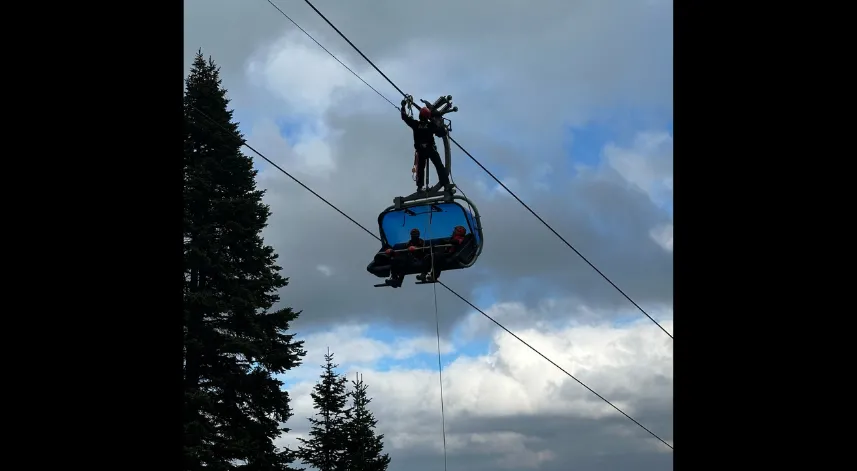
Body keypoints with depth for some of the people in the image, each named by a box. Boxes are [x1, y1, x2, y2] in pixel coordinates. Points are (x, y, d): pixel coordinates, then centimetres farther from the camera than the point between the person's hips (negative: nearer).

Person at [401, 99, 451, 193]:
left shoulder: (416, 124, -4)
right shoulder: (432, 125, -8)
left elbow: (405, 117, 5)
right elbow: (441, 133, -10)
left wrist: (403, 106, 17)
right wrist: (444, 129, 11)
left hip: (420, 150, 2)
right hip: (431, 149, -2)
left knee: (420, 168, 15)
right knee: (439, 167, -1)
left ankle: (420, 186, 9)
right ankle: (446, 185, -10)